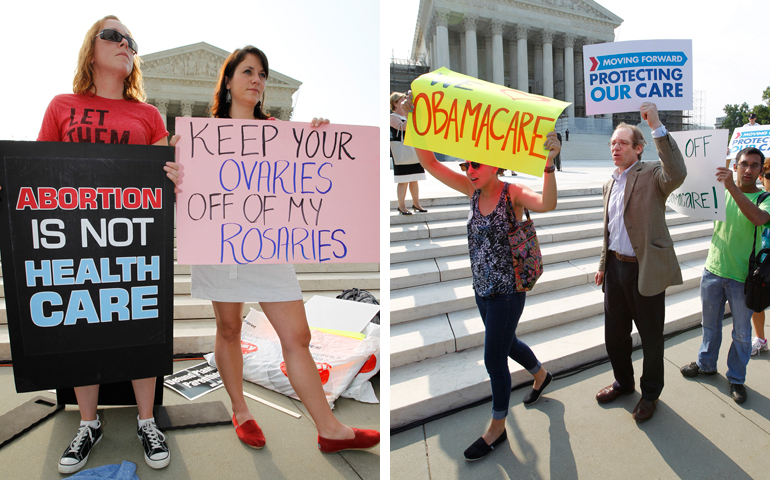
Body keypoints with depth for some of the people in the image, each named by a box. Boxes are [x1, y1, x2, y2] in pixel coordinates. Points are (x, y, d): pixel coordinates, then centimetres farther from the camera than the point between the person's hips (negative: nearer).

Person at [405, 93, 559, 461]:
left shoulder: (512, 193, -16)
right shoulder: (474, 191, -1)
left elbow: (546, 204, -38)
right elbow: (429, 162, -8)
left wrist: (548, 165, -54)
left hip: (507, 292, -7)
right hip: (482, 289, 7)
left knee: (494, 359, 4)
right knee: (505, 343, 26)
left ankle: (497, 428, 26)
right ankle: (541, 375, 57)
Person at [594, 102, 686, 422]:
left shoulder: (651, 174, -9)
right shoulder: (610, 183, 12)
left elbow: (677, 174, -34)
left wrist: (657, 126, -34)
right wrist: (603, 264, 18)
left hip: (646, 269, -6)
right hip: (616, 267, 7)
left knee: (651, 336, 10)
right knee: (615, 333, 18)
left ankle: (650, 393, 31)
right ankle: (624, 382, 40)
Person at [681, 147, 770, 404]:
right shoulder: (723, 191, 2)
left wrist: (732, 187, -40)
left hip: (742, 277, -3)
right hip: (713, 270, 3)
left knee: (741, 333, 10)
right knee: (710, 324, 19)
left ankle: (736, 378, 28)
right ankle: (706, 364, 38)